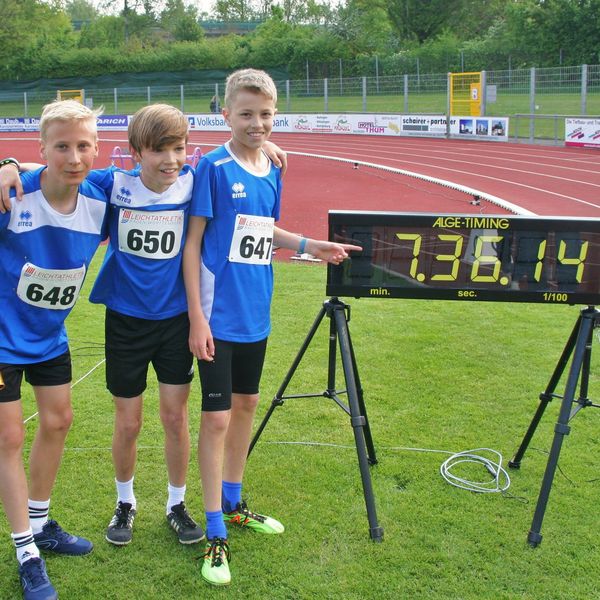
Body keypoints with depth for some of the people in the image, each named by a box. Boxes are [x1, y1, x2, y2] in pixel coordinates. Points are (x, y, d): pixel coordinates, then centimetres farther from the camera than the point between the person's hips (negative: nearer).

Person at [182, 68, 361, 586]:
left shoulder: (272, 170, 7)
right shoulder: (213, 167, -12)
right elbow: (192, 242, -12)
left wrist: (310, 245, 6)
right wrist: (197, 317, -16)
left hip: (255, 314, 7)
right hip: (218, 315, -7)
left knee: (246, 403, 17)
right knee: (216, 417, -3)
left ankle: (233, 504, 35)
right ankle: (216, 534, 10)